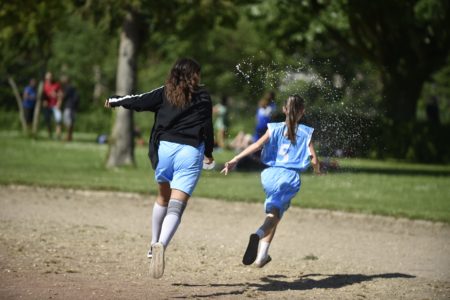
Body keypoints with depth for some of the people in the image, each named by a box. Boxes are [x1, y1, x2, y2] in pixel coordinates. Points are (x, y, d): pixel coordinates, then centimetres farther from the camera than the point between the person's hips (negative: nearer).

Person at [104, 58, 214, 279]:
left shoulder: (164, 93, 10)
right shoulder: (202, 98, 8)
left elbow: (139, 102, 10)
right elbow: (207, 127, 11)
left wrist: (115, 101, 28)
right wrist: (208, 153, 27)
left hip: (164, 148, 3)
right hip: (190, 152, -3)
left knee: (163, 196, 28)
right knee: (176, 207, -11)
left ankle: (154, 244, 32)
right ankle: (161, 245, -35)